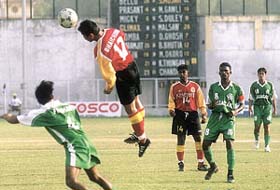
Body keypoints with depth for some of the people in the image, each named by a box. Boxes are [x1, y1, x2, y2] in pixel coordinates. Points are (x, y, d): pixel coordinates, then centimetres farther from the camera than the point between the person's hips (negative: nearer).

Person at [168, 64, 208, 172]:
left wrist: (204, 114, 2)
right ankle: (181, 163, 6)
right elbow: (171, 101, 9)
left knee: (198, 138, -5)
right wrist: (171, 109, -10)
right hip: (180, 114, 0)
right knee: (180, 139, -1)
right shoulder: (174, 87, 7)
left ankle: (201, 163, -2)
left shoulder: (195, 86, 6)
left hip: (193, 114, 0)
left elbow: (201, 101, 8)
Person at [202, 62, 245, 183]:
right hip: (215, 117, 3)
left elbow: (242, 104, 8)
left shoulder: (236, 88, 1)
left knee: (229, 144, -18)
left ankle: (230, 174, -12)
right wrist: (213, 105, -13)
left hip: (228, 118, -3)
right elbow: (209, 105, 11)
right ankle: (213, 166, 28)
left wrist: (235, 111, -13)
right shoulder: (213, 87, 7)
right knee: (205, 145, 1)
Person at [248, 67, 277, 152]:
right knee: (257, 126, -5)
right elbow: (251, 98, 7)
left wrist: (274, 108, 8)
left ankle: (267, 145, -2)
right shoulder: (254, 85, 4)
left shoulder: (270, 85, 4)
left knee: (267, 126, -5)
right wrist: (250, 107, -2)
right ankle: (257, 140, 24)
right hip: (257, 107, 0)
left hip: (267, 107, 0)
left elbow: (273, 98, 10)